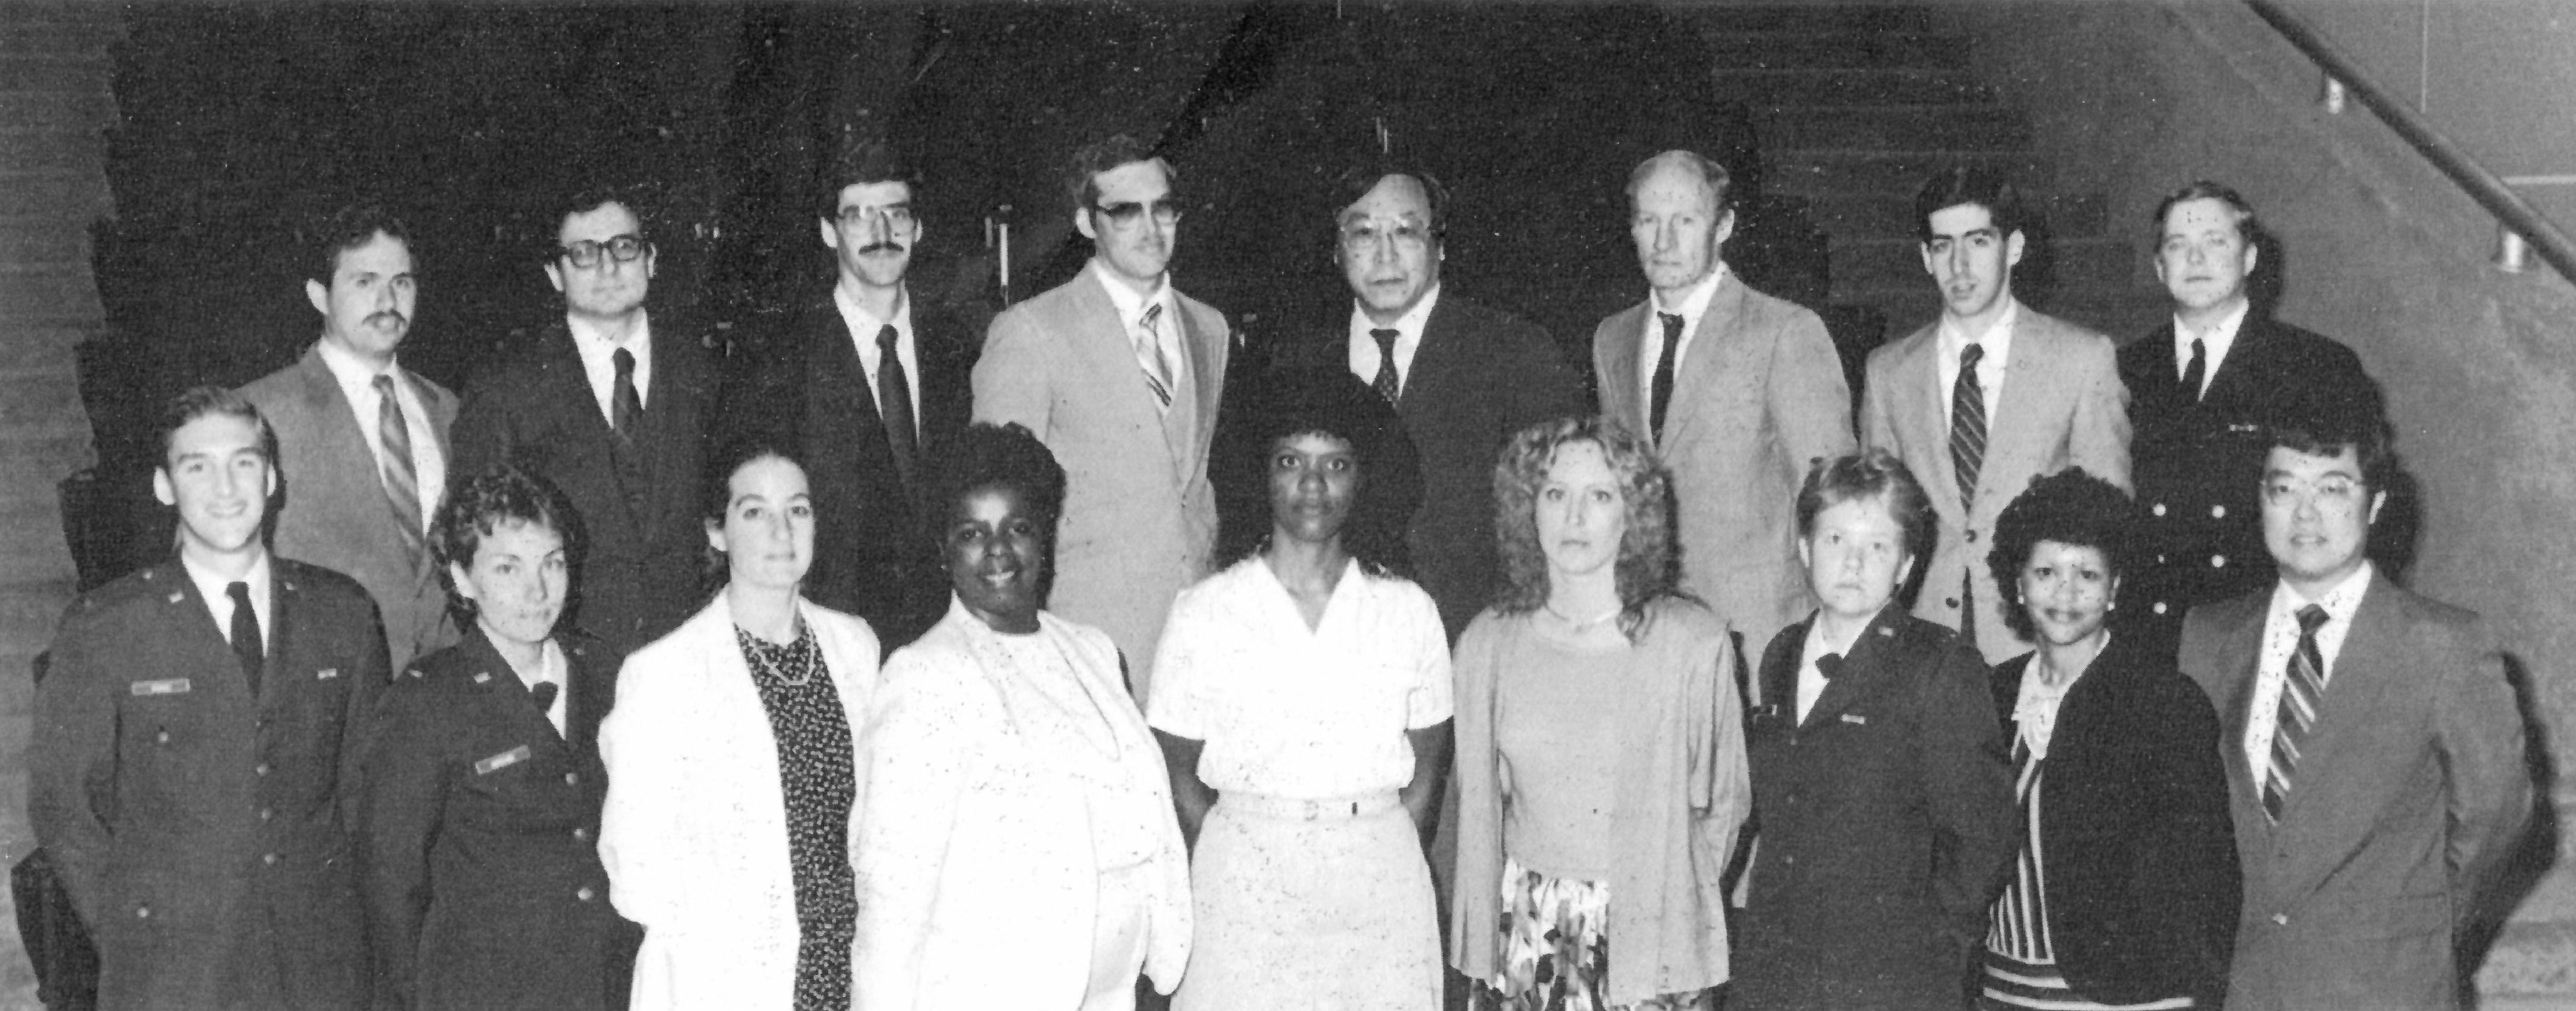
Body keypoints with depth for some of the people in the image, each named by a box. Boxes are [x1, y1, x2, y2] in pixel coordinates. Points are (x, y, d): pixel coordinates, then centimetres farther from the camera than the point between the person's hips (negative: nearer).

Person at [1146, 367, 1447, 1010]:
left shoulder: (1408, 611, 3)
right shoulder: (1205, 613, -2)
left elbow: (1427, 769, 8)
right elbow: (1177, 771, 2)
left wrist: (1378, 858, -1)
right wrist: (1238, 870, -3)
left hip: (1381, 881, 2)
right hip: (1245, 883, -1)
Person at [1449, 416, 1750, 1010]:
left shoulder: (1695, 643, -7)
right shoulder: (1488, 644, 2)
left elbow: (1723, 803, 3)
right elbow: (1478, 803, 11)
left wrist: (1672, 889, 3)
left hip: (1655, 936, -2)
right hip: (1526, 940, 2)